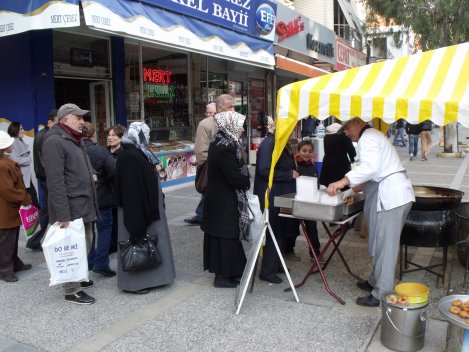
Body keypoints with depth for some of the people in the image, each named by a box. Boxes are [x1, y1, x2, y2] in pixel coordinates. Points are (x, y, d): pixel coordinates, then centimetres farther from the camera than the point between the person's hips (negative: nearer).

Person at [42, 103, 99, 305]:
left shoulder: (74, 141, 17)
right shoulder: (55, 142, -15)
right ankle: (72, 291, 12)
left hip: (83, 206, 10)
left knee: (83, 247, 19)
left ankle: (78, 278, 35)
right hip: (70, 209, -10)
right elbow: (55, 181, -22)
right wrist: (62, 214, -24)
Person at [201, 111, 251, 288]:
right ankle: (223, 275, 13)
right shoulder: (225, 148, -23)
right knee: (225, 235, 1)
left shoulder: (220, 143, 8)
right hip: (225, 200, -10)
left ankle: (225, 270, 28)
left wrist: (243, 179, 3)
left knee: (223, 233, 16)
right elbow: (235, 177, -24)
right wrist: (248, 182, -5)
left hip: (219, 197, 10)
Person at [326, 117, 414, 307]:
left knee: (385, 247, -6)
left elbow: (370, 166, -28)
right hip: (394, 194, 11)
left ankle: (381, 295, 0)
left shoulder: (368, 137, -9)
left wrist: (342, 181, -31)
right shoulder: (373, 136, 25)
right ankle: (375, 281, 30)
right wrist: (352, 190, 22)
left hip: (390, 197, -11)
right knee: (382, 244, 18)